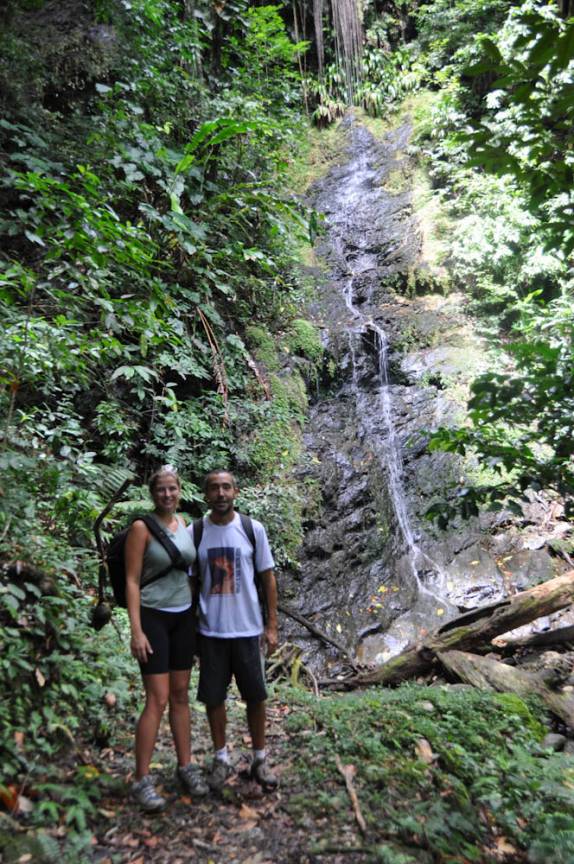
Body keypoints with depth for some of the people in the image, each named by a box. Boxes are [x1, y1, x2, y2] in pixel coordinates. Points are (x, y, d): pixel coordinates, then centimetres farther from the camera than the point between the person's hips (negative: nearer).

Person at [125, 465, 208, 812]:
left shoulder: (185, 524, 6)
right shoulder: (142, 528, -11)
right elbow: (132, 581, -12)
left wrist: (197, 613, 12)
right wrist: (136, 630, -16)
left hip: (184, 616, 5)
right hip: (153, 617, -5)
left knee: (181, 695, 13)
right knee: (158, 700, -4)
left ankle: (186, 766, 26)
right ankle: (142, 781, 10)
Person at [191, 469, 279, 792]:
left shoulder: (253, 529, -4)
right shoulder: (194, 532, -3)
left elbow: (268, 578, 1)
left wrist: (272, 626, -1)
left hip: (248, 629, 0)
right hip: (210, 631, 1)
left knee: (256, 696, 9)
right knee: (214, 698, 10)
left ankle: (260, 759, 29)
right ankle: (221, 758, 31)